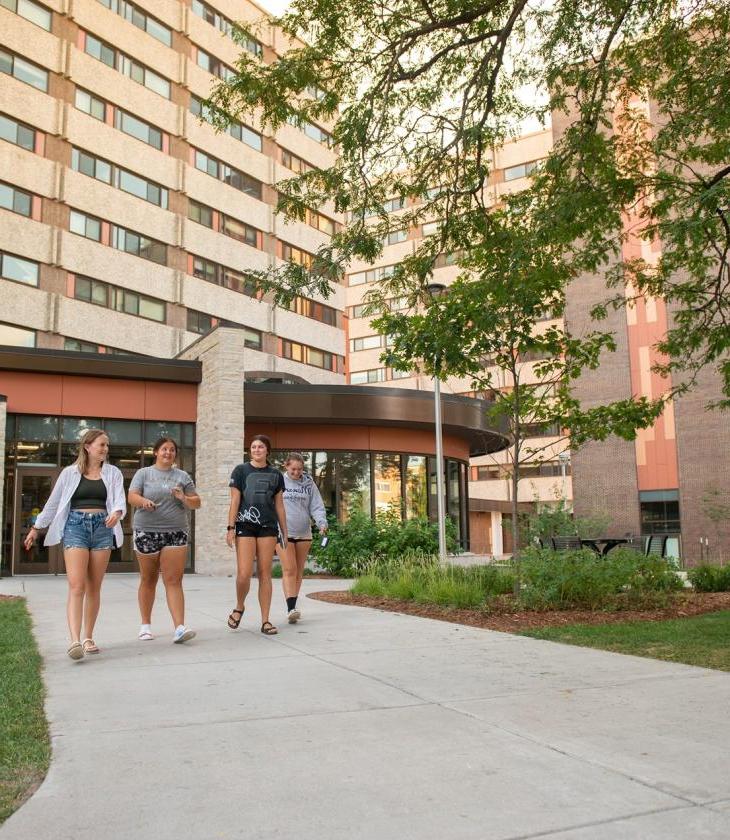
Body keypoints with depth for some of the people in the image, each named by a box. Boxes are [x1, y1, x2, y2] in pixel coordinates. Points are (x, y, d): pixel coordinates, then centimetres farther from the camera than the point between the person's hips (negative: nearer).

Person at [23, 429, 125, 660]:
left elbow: (119, 500, -2)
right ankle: (75, 641, -21)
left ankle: (88, 638, 15)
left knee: (94, 588, 6)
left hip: (102, 527, 2)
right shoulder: (70, 473, 8)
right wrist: (36, 528, 19)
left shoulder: (112, 473, 10)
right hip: (75, 526, -2)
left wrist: (116, 513, -24)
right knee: (76, 587, -14)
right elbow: (53, 502, 15)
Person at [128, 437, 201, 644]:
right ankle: (146, 625, 23)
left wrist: (185, 499, -10)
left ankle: (179, 628, -14)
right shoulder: (143, 473, 8)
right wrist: (143, 501, -25)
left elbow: (196, 502, 12)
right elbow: (131, 496, -3)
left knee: (174, 581, -8)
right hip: (147, 532, -1)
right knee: (148, 580, 10)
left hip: (176, 533, 1)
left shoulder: (182, 476, 13)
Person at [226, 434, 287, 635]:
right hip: (245, 526, -2)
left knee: (265, 573, 1)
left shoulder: (275, 475, 11)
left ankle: (265, 621, 7)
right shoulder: (241, 471, 5)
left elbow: (279, 505, 14)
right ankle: (239, 607, 19)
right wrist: (230, 527, -6)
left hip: (268, 527, 2)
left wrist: (285, 532, 13)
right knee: (244, 574, -10)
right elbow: (235, 501, 1)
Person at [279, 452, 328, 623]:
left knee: (299, 571, 10)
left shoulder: (309, 484, 6)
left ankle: (293, 604, 22)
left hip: (304, 533, 3)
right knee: (289, 570, -12)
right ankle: (291, 608, -16)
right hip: (283, 532, -3)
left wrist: (322, 522, -15)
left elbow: (317, 506, 2)